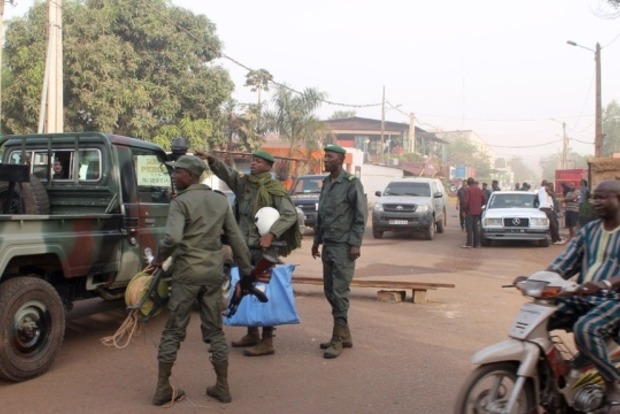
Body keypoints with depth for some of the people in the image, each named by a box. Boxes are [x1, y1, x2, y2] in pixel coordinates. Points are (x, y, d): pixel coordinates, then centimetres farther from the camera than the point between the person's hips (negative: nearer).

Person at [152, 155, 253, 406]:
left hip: (187, 272, -4)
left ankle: (163, 388, 12)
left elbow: (173, 238, -24)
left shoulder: (181, 202, -9)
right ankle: (222, 387, 15)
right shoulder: (220, 201, 8)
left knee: (174, 331, 7)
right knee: (214, 330, 13)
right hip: (214, 273, 4)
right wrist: (246, 270, 15)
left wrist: (159, 259, -6)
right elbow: (236, 239, 9)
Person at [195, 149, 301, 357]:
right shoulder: (242, 183, 9)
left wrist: (272, 234, -25)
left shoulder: (274, 189, -9)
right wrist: (211, 159, -23)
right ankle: (252, 334, 29)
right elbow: (226, 172, -5)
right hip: (245, 247, 7)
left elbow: (290, 214, -15)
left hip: (265, 248, -7)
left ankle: (267, 341, 1)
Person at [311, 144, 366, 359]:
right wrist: (317, 240, 16)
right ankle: (344, 334, 22)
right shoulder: (326, 183, 13)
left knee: (340, 292, -5)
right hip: (328, 245, 8)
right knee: (329, 291, 10)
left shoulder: (352, 183, -9)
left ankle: (338, 338, 4)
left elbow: (361, 215, -11)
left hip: (344, 246, -8)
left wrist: (355, 243, -16)